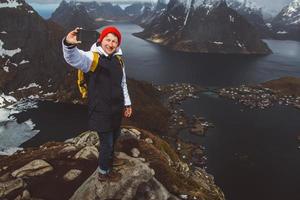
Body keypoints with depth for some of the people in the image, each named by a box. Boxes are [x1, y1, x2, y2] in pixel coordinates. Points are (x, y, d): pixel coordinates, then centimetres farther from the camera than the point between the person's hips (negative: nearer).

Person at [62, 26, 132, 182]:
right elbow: (74, 58, -39)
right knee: (107, 141, 5)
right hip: (100, 111, -7)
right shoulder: (93, 57, -16)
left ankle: (109, 158, 53)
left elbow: (123, 84, 17)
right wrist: (69, 44, -60)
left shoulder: (117, 60, 7)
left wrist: (127, 103, 19)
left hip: (116, 109, 8)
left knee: (114, 136, 25)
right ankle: (103, 172, 29)